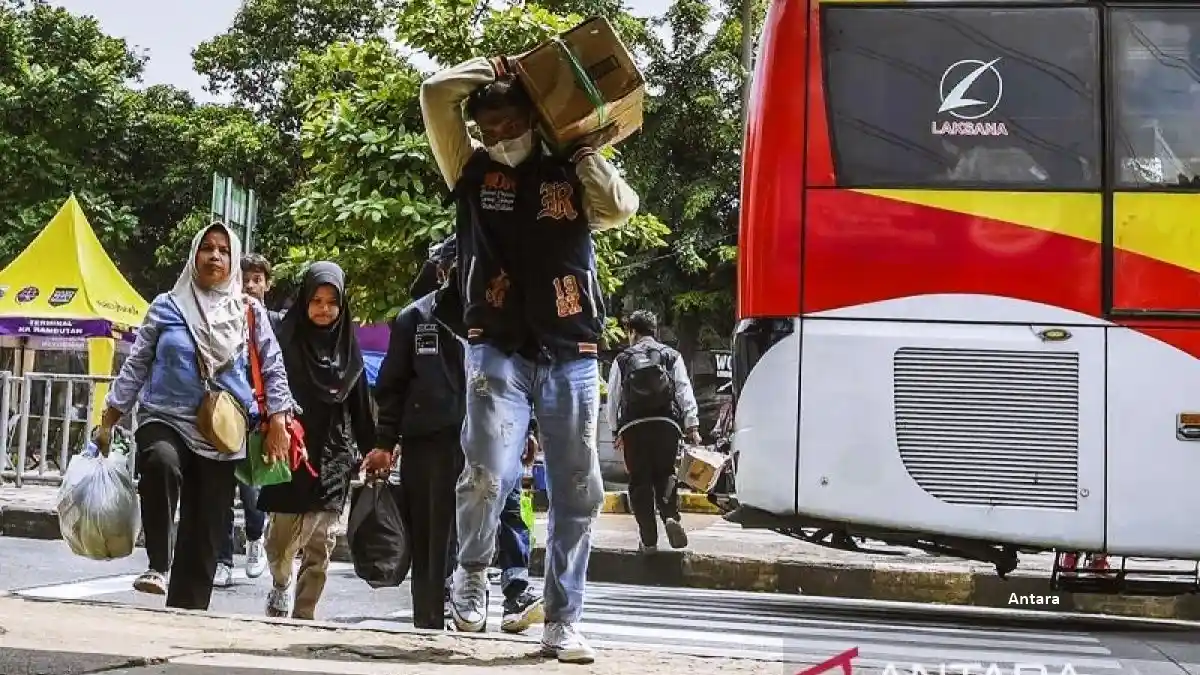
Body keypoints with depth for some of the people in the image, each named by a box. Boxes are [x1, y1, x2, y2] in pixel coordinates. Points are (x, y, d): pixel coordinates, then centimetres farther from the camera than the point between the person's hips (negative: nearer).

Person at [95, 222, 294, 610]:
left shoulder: (250, 312, 6)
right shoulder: (167, 306, 5)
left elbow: (272, 369, 10)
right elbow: (136, 366, 9)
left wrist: (278, 421, 0)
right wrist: (108, 420, 6)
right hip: (165, 419, -1)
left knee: (205, 533, 0)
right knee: (161, 462, -37)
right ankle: (158, 564, -27)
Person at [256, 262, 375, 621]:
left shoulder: (348, 347, 11)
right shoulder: (286, 341, 0)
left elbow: (360, 406, 13)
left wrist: (372, 450, 11)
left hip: (333, 456, 3)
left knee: (321, 544, 1)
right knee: (282, 538, -4)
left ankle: (304, 615, 7)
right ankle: (280, 587, 25)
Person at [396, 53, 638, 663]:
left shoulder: (571, 176, 11)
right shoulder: (473, 169, 10)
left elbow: (622, 209, -7)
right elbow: (436, 95, 0)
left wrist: (585, 151, -1)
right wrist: (497, 68, 8)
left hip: (572, 356, 2)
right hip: (499, 350, -2)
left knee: (578, 493, 2)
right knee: (489, 475, -19)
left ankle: (562, 623, 10)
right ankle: (471, 573, 10)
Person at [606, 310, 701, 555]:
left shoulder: (622, 360, 11)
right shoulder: (671, 356, 11)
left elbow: (613, 398, 11)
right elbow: (685, 392, 3)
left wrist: (615, 430, 20)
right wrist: (691, 426, 2)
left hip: (633, 426, -1)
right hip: (666, 424, 1)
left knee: (640, 481, 3)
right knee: (665, 476, 8)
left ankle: (648, 539, -1)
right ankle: (671, 516, -20)